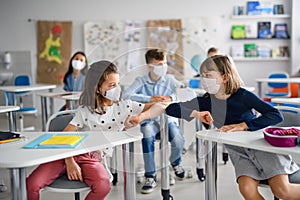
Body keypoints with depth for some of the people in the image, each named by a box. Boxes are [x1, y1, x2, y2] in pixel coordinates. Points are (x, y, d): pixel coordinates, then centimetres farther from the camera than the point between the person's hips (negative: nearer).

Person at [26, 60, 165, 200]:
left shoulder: (124, 107, 4)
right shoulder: (85, 111, 1)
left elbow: (159, 107, 3)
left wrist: (140, 117, -16)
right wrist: (69, 162, -19)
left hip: (92, 158, 0)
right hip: (68, 154, 0)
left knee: (103, 186, -34)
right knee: (31, 185, -20)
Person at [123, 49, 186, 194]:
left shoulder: (169, 79, 7)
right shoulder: (141, 81, 3)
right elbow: (126, 95, -13)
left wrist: (171, 97, -21)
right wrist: (149, 99, -20)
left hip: (168, 118, 2)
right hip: (149, 120, -1)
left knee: (178, 141, -24)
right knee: (147, 137, -34)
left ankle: (175, 162, 16)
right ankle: (150, 177, -19)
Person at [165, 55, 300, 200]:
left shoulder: (243, 95, -14)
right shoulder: (206, 101, -4)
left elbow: (276, 115, -19)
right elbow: (171, 109, -5)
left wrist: (242, 125, -27)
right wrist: (196, 114, -20)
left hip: (261, 143, -3)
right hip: (239, 152, 3)